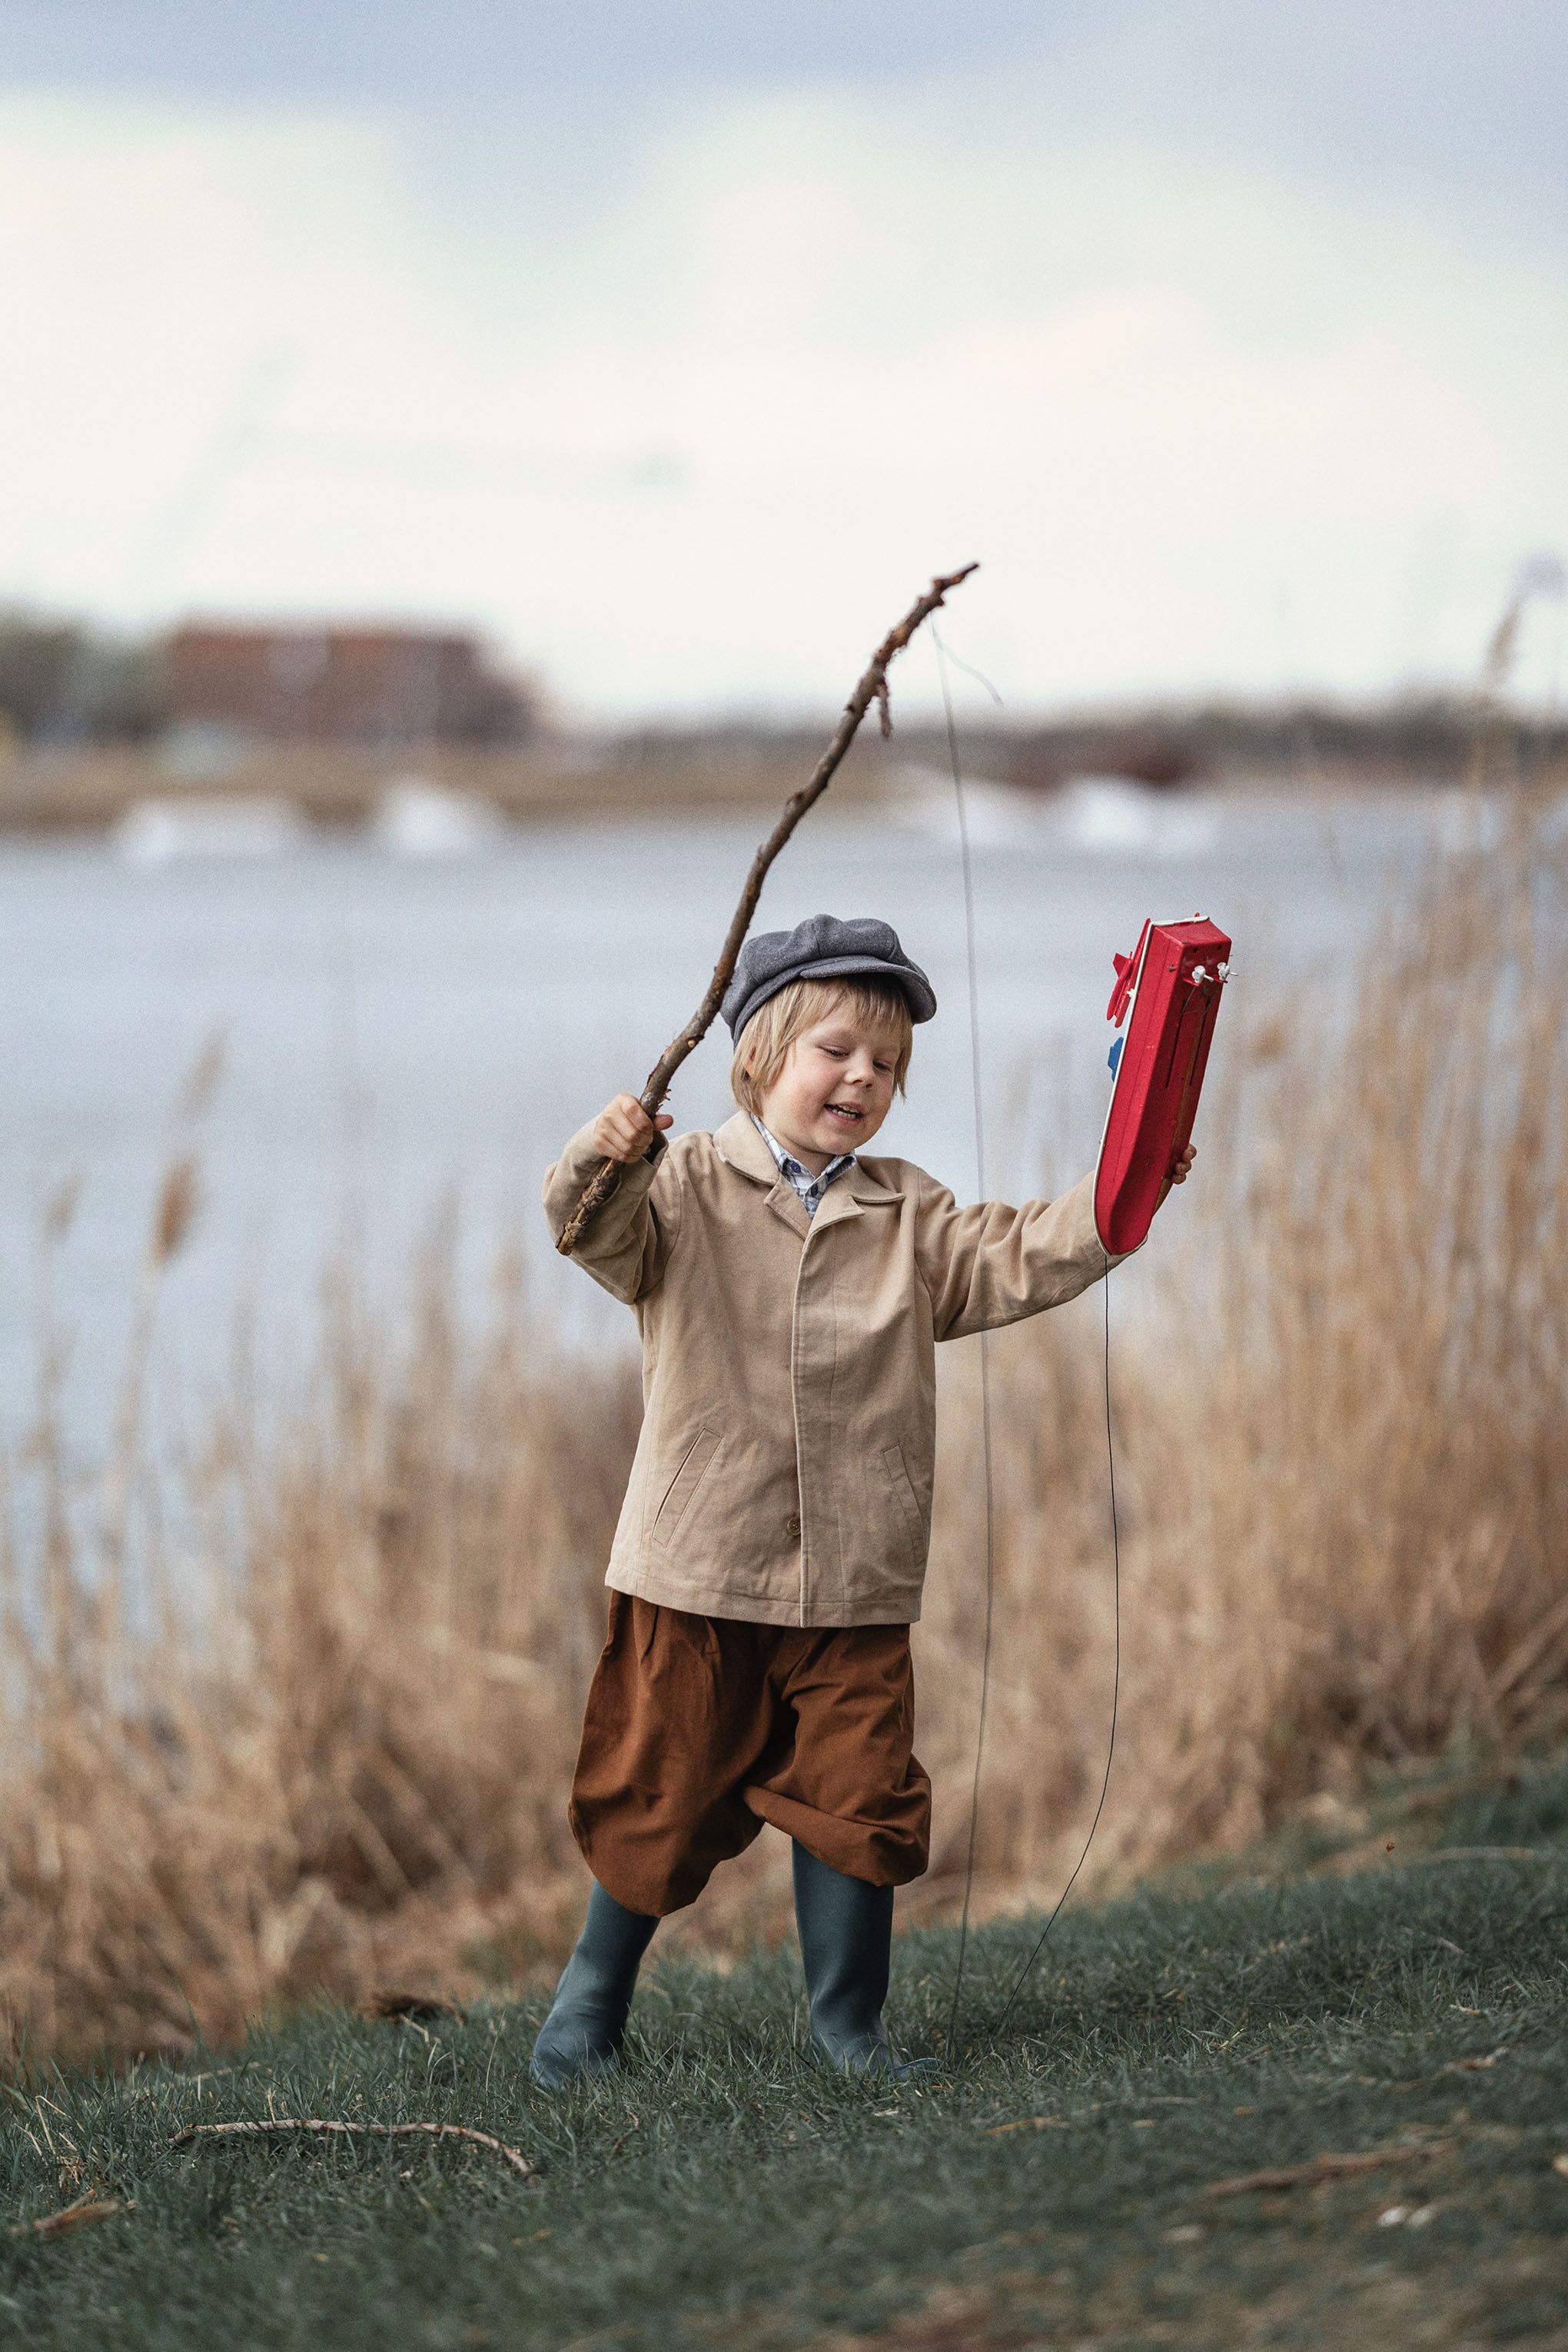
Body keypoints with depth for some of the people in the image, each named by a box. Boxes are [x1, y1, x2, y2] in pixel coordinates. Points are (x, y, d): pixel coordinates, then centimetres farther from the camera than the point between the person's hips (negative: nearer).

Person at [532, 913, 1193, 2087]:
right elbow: (597, 1232, -18)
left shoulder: (907, 1214, 10)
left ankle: (847, 2019, 17)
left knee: (856, 1800, 1)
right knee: (661, 1798, 6)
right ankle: (593, 2001, 25)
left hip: (855, 1582, 3)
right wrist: (602, 1159, -40)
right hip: (699, 1570, -3)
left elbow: (1015, 1262, 1)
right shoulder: (685, 1187, -1)